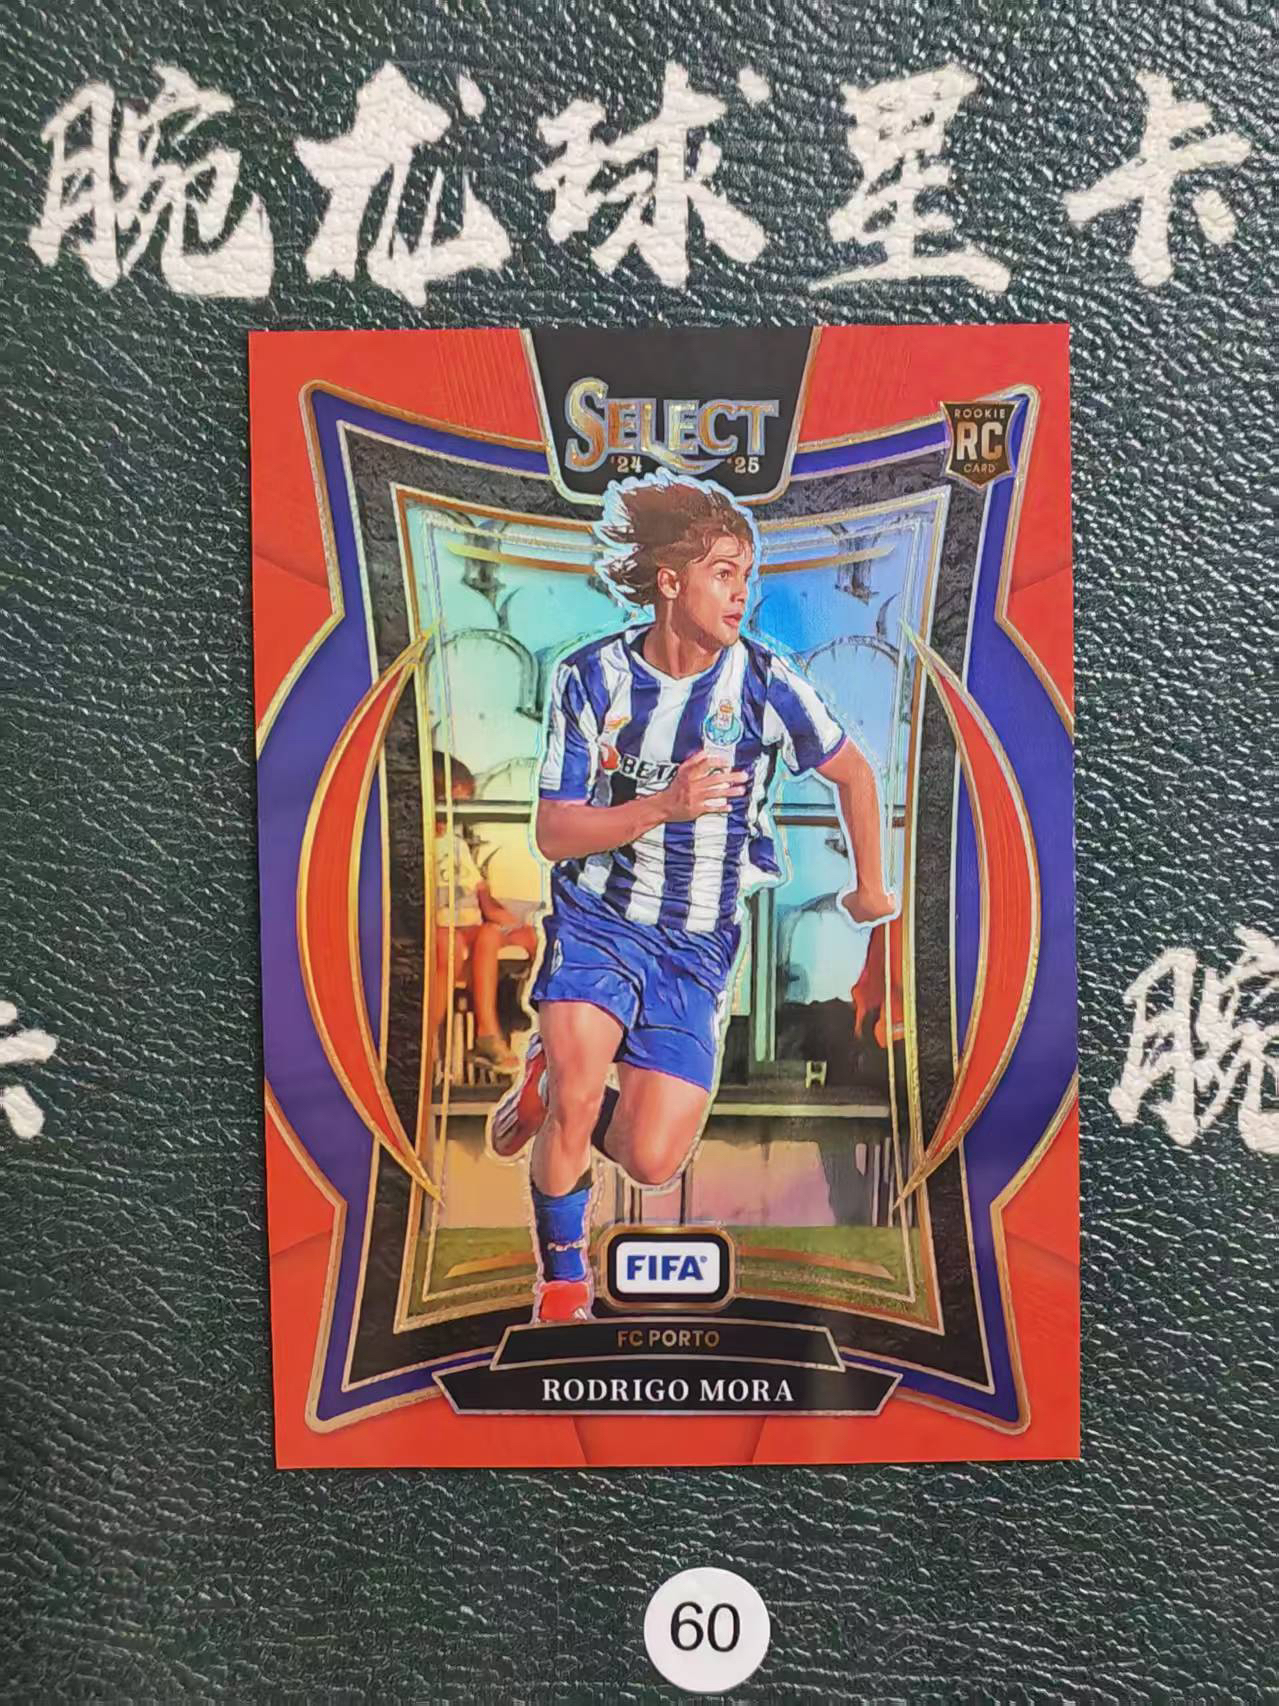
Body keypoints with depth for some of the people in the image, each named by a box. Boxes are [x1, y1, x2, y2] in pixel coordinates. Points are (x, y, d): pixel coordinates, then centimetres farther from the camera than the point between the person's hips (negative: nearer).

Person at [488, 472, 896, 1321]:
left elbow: (854, 772, 8)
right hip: (597, 922, 0)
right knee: (577, 1098, -23)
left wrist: (870, 888, 18)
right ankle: (562, 1273, 9)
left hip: (697, 943, 1)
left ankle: (554, 1084, 26)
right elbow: (553, 833, -10)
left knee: (651, 1162, -7)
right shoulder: (591, 677, -8)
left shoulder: (764, 682, -9)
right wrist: (664, 804, -26)